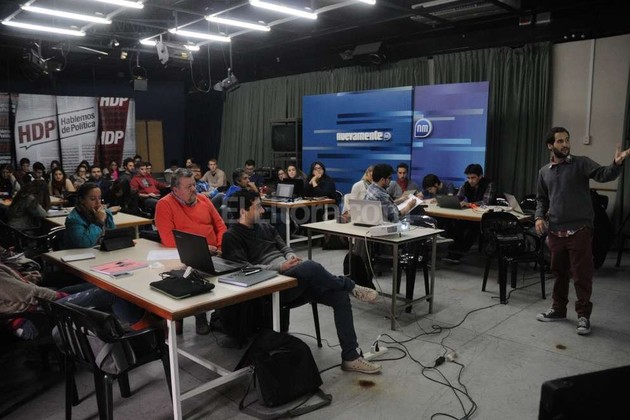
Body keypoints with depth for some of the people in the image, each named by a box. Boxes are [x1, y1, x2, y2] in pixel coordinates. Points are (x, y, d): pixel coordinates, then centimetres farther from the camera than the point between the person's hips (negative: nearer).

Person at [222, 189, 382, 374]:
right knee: (310, 267, -36)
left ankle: (350, 357, -4)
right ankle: (351, 286, -6)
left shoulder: (265, 227, 21)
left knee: (340, 296, -11)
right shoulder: (232, 237, -2)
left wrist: (291, 257, -6)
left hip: (297, 278, 8)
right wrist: (279, 267, -21)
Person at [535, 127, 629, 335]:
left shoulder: (581, 163, -2)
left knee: (582, 275, 2)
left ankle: (583, 315, 15)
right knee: (558, 272, 16)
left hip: (579, 230, -4)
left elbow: (603, 175, -18)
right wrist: (539, 217, 2)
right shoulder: (544, 172, 10)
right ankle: (558, 309, 31)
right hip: (555, 232, 4)